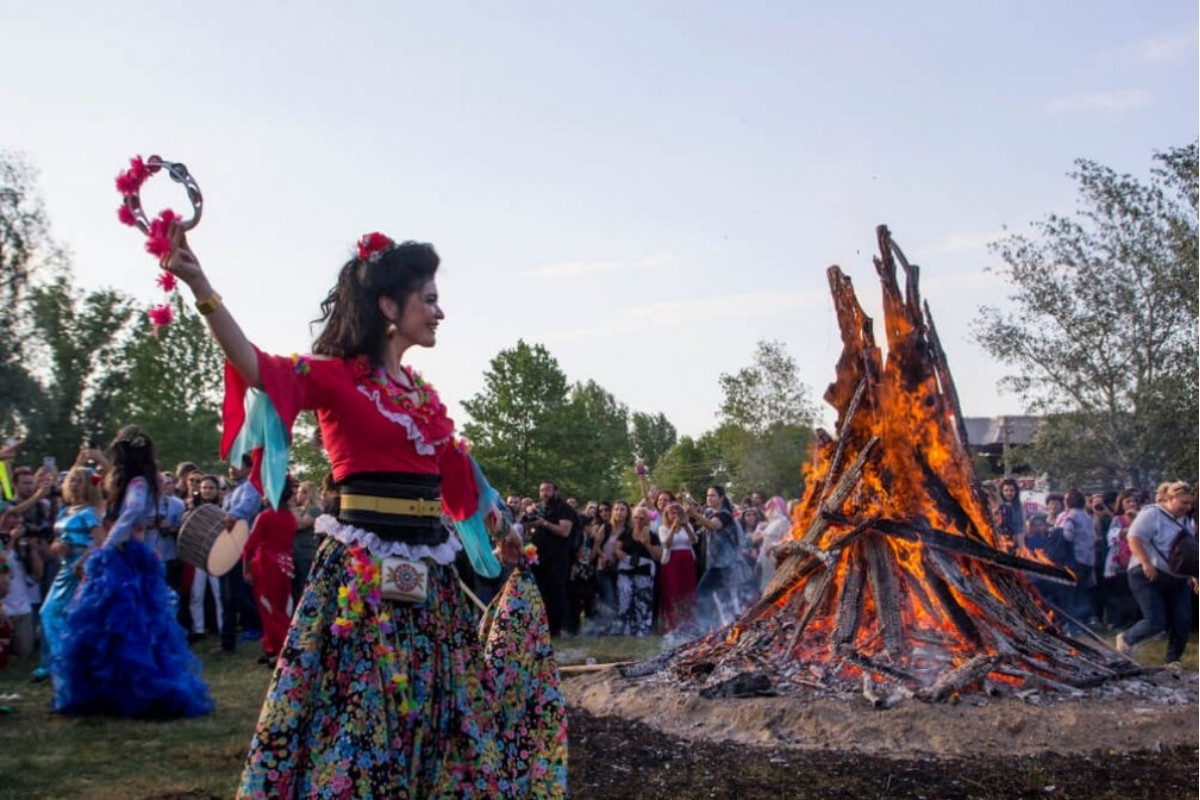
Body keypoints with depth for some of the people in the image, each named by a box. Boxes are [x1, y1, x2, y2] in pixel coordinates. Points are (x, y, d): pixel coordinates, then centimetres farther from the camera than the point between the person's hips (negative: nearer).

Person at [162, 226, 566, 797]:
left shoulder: (423, 394, 14)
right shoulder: (336, 375, -7)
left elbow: (457, 477, 24)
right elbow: (260, 368, -25)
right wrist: (200, 288, -40)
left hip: (428, 570, 7)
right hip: (363, 567, -7)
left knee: (428, 712, 13)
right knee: (356, 711, -3)